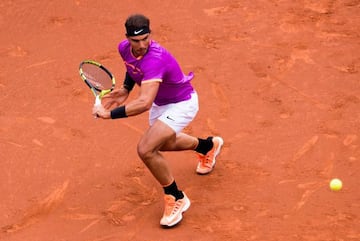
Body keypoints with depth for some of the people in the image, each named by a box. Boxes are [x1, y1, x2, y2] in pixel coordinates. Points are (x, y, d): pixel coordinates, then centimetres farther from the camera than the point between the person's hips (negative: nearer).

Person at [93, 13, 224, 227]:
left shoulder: (155, 59, -41)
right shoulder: (124, 48, -16)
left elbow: (144, 103, -52)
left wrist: (110, 114, -48)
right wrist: (125, 90, -3)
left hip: (182, 104, -9)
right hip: (160, 102, 9)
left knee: (146, 150, -26)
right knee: (163, 143, 33)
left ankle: (177, 199, -4)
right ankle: (208, 145, 63)